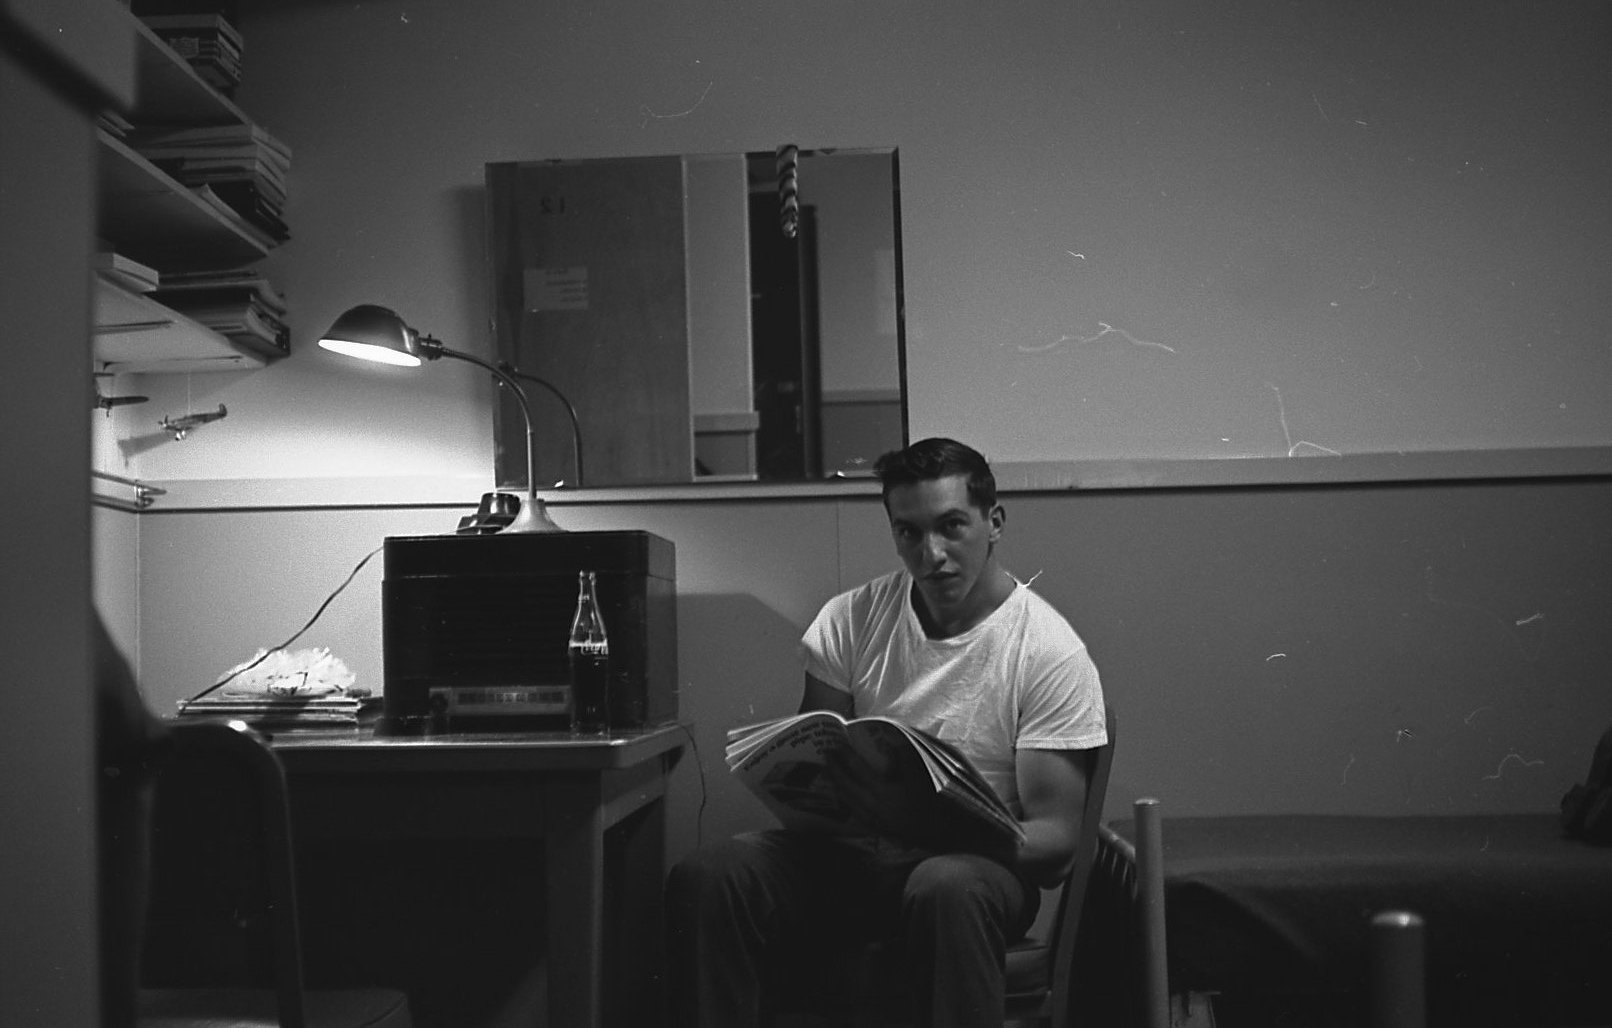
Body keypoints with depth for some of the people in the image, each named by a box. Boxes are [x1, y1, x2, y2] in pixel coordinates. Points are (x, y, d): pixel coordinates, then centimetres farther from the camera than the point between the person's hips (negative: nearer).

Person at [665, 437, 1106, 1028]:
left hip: (981, 862, -3)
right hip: (848, 850, 3)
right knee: (704, 878, -26)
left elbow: (1055, 835, -7)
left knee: (946, 888, -40)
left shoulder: (1050, 652, -5)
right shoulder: (851, 619, 6)